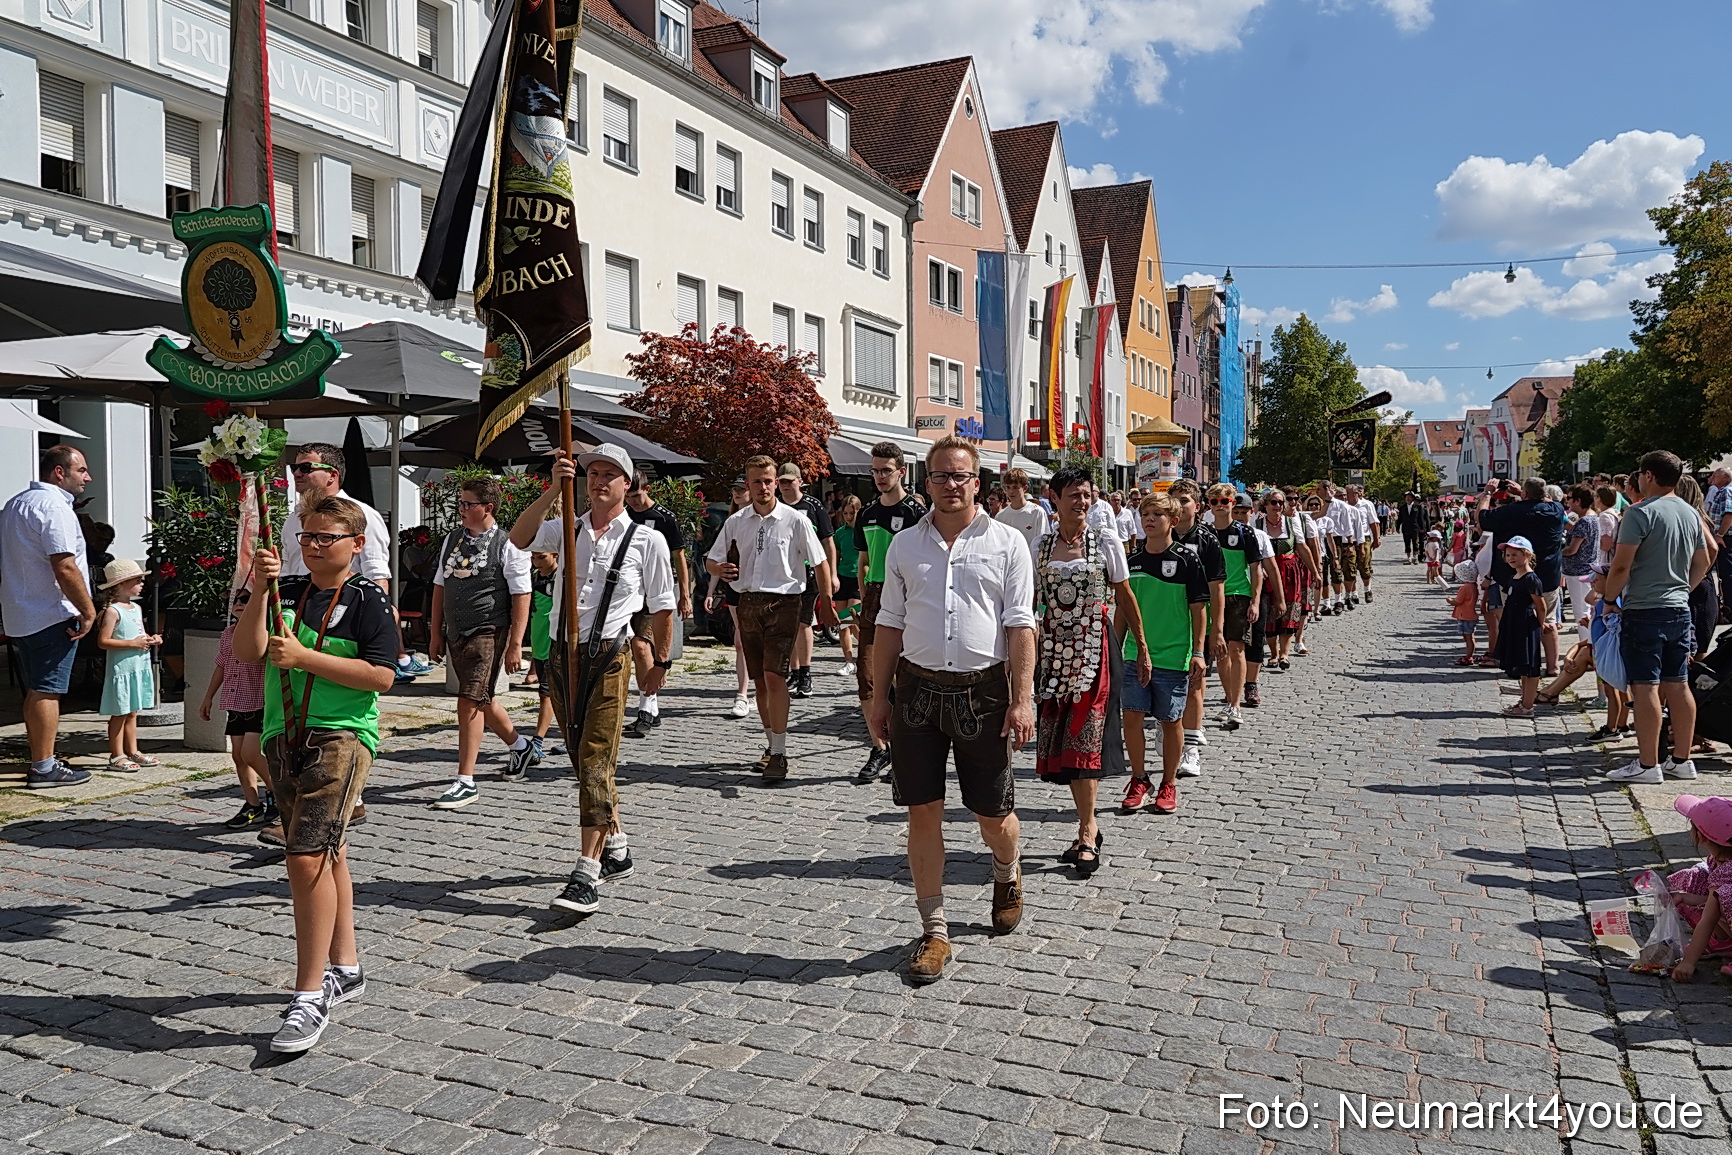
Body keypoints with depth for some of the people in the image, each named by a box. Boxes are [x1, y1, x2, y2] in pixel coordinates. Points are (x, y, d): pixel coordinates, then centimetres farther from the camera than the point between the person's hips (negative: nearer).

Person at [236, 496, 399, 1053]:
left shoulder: (368, 600, -5)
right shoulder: (286, 590, 10)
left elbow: (381, 675, -14)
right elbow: (246, 651, 0)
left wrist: (304, 657, -16)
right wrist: (259, 592, -11)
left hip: (342, 736, -6)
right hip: (284, 736, 6)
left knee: (308, 856, -16)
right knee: (327, 853, 16)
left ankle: (311, 996, -9)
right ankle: (345, 967, 30)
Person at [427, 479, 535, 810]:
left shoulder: (507, 544, -10)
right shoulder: (452, 539, 10)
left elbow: (521, 596, -10)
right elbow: (440, 587, 15)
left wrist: (515, 644, -14)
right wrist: (435, 634, 14)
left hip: (488, 633, -7)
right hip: (455, 634, 7)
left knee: (470, 701, -12)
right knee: (481, 699, 17)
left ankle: (465, 782, -5)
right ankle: (519, 746, 41)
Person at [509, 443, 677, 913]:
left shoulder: (647, 540, 1)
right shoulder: (566, 529, 10)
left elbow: (662, 608, 8)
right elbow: (519, 538, -10)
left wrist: (660, 663, 11)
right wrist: (554, 490, -18)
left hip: (608, 656, -5)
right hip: (561, 654, 5)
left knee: (596, 761, -10)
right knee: (583, 761, 14)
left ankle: (586, 876, -10)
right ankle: (616, 849, 29)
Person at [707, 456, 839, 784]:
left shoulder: (795, 519, -5)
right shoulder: (737, 522, 6)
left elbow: (820, 563, 1)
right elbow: (712, 559, 14)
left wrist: (826, 605, 0)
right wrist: (719, 569, -10)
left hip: (784, 602, -4)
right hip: (749, 601, 4)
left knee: (774, 676, -15)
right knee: (760, 680, 10)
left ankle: (779, 755, -10)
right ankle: (772, 744, 25)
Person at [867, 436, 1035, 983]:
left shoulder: (1006, 543, 1)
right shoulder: (904, 545, 9)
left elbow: (1020, 626, -3)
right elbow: (890, 625, 11)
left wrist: (1022, 700, -10)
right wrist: (879, 696, 7)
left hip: (983, 691, -2)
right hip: (918, 688, 2)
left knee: (993, 814, 8)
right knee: (923, 812, 3)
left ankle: (1007, 875, 43)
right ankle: (934, 932, 16)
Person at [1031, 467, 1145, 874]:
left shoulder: (1106, 545, 1)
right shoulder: (1041, 548, 8)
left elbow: (1126, 599, 6)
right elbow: (1028, 603, 12)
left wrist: (1142, 649, 6)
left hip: (1094, 647, -3)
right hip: (1054, 648, 3)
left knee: (1084, 733, -10)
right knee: (1058, 734, 3)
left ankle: (1087, 831, -5)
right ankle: (1089, 827, 14)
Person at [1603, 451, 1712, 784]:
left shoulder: (1640, 513, -14)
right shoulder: (1691, 513, 10)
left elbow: (1621, 566, -17)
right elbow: (1702, 563, 18)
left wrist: (1610, 599, -4)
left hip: (1644, 610, -8)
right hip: (1680, 610, 8)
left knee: (1645, 687, -5)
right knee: (1678, 685, 11)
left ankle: (1647, 765, -2)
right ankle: (1681, 760, 18)